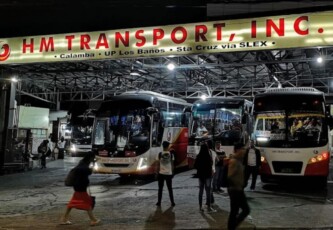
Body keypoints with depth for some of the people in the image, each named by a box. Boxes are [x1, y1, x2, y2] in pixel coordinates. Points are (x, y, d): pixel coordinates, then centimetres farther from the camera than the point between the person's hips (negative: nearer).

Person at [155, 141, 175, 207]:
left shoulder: (160, 154, -5)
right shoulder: (171, 154, -2)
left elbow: (158, 165, -4)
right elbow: (172, 165, 0)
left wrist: (157, 173, 4)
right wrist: (172, 173, 9)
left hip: (161, 173, -1)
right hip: (169, 173, 1)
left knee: (160, 188, 10)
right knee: (170, 189, 10)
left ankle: (159, 202, 12)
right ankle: (172, 203, 9)